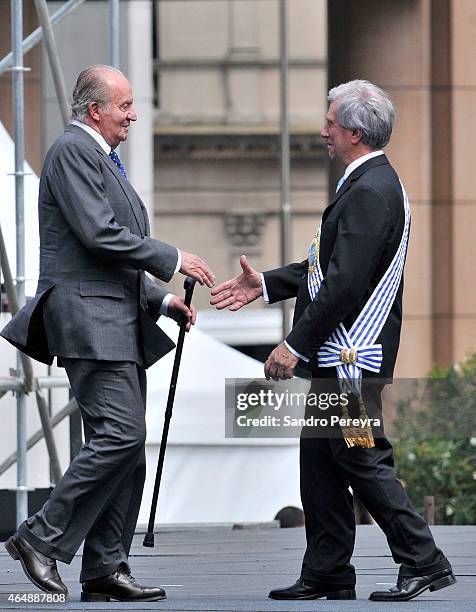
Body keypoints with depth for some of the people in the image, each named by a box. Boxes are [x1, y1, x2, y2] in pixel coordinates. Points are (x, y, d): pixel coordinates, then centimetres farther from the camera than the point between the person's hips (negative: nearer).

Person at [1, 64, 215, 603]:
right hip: (89, 318, -10)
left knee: (125, 446, 6)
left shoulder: (102, 157, 24)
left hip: (120, 323, 10)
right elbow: (98, 234, -18)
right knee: (119, 436, -18)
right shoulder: (72, 150, -8)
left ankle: (105, 569, 7)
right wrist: (172, 260, -12)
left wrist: (160, 300, 17)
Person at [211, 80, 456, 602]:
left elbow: (346, 282, -23)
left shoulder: (371, 192, -18)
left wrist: (296, 345, -20)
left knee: (362, 460, -8)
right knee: (320, 458, 11)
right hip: (335, 355, 11)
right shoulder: (368, 185, 17)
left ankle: (424, 563, -2)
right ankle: (326, 574, 15)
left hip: (353, 359, -11)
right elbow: (330, 267, 22)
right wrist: (264, 285, 18)